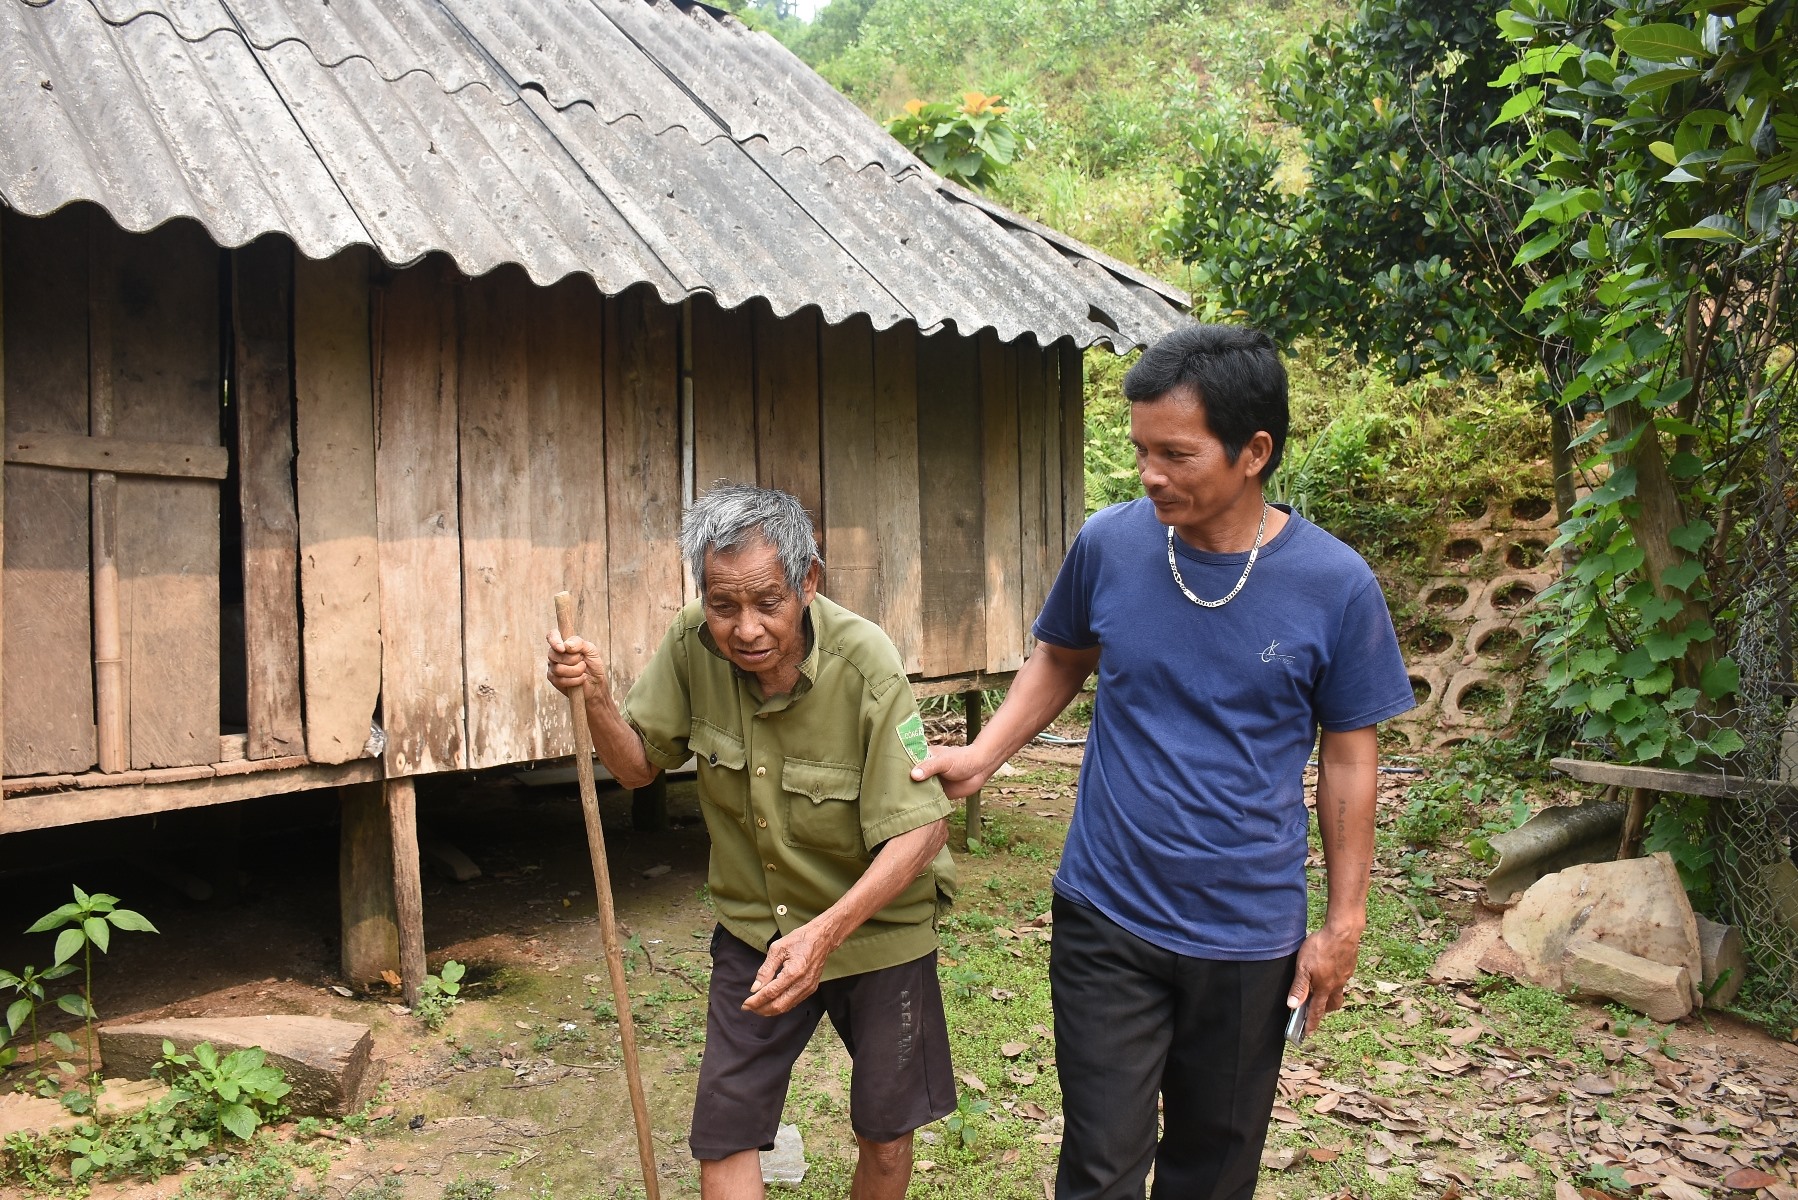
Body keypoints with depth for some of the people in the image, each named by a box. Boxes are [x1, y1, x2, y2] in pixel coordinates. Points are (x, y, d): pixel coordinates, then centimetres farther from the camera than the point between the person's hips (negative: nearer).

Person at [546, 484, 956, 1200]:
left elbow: (921, 829, -26)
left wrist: (827, 932, -40)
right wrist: (594, 699, -22)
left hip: (876, 927, -2)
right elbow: (638, 766, -1)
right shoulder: (693, 646, -15)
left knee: (885, 1139, 13)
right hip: (753, 928, 3)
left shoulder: (866, 669, -27)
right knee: (722, 1139, 3)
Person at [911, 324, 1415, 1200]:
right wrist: (982, 755, -5)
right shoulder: (1109, 544, -7)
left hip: (1248, 935, 0)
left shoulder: (1334, 586, -11)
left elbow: (1348, 757, -2)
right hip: (1107, 920, 1)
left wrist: (1343, 922, 0)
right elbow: (1060, 658, 10)